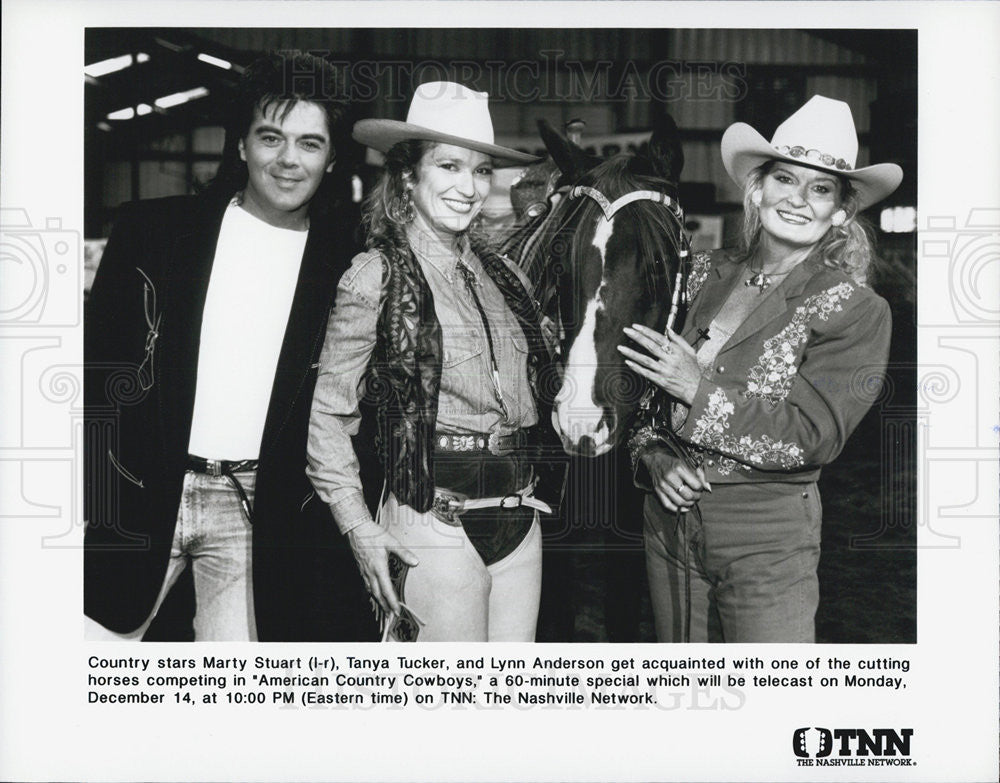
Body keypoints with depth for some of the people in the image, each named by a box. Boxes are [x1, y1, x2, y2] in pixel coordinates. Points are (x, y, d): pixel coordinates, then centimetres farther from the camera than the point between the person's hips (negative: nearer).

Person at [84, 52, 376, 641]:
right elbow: (100, 366, 4)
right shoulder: (152, 231, 4)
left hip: (257, 513, 0)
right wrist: (90, 494, -3)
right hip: (139, 496, 0)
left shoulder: (344, 266, 4)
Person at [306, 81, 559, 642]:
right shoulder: (377, 277, -7)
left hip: (521, 526, 6)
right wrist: (360, 530, -8)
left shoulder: (501, 274, 10)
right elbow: (328, 412, -4)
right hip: (435, 526, -6)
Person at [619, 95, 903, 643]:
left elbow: (814, 436, -16)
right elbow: (643, 386, 12)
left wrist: (701, 389, -19)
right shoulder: (705, 275, 5)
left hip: (767, 539, -4)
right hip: (669, 522, 5)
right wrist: (654, 455, -7)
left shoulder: (858, 311, -7)